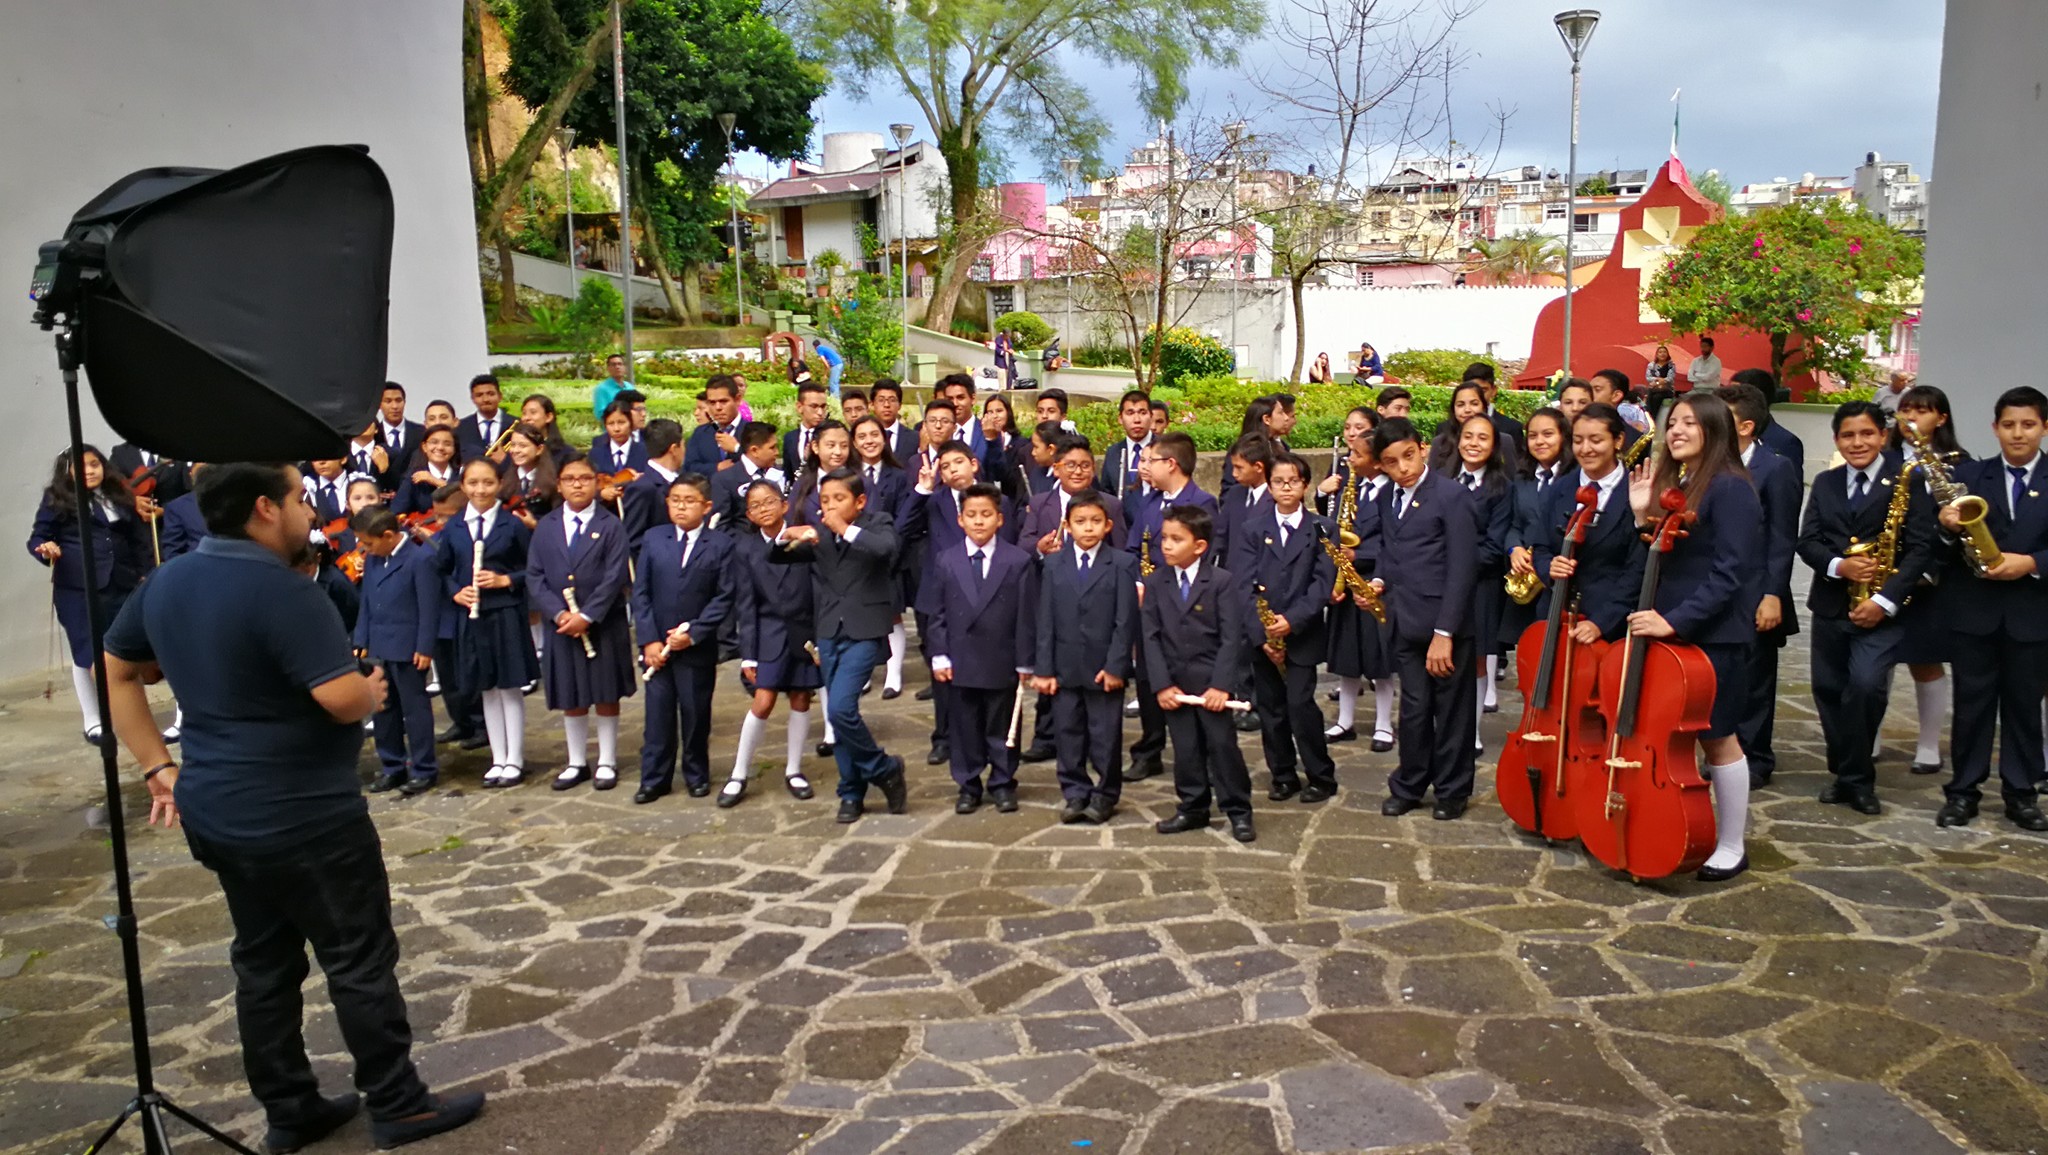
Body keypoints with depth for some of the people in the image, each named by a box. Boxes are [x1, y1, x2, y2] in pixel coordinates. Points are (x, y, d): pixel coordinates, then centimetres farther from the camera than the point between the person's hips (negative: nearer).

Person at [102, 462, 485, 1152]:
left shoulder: (165, 583, 6)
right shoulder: (281, 590, -22)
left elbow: (113, 672, 15)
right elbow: (345, 699, -26)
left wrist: (157, 765, 12)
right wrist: (375, 691, -4)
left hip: (217, 812, 9)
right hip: (304, 818, -8)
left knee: (263, 965, 17)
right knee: (360, 963, 4)